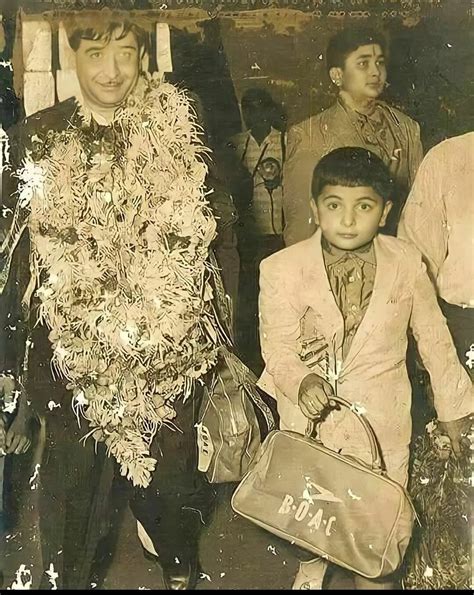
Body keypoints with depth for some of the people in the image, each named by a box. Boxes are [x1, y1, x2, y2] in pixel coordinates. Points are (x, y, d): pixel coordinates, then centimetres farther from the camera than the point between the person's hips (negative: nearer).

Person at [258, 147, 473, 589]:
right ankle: (314, 562, 55)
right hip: (307, 419, 0)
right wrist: (301, 382, -34)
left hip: (381, 424, 0)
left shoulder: (407, 264, -8)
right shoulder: (281, 269, -14)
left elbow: (434, 339, 3)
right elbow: (278, 347, -13)